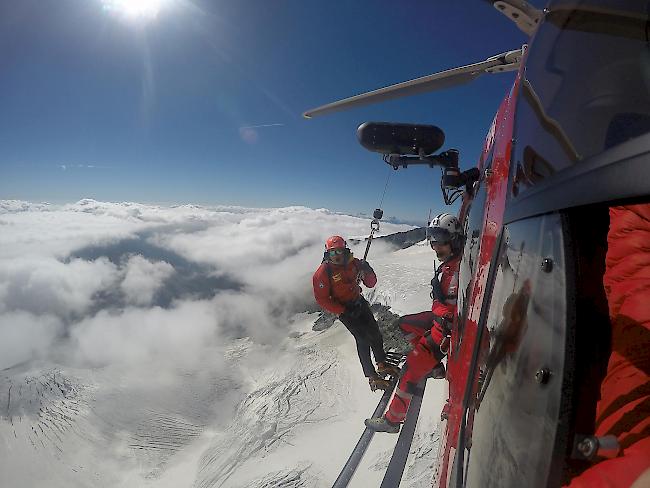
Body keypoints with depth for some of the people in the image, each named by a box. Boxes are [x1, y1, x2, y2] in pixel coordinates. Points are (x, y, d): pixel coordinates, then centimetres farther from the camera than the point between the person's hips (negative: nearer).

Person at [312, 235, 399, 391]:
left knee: (375, 333, 9)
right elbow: (322, 299, -16)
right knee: (363, 339, -11)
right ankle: (372, 376, 0)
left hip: (360, 302, 5)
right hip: (345, 310, -5)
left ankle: (382, 364, 30)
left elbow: (370, 284, -1)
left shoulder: (353, 263, -6)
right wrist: (342, 311, -19)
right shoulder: (323, 273, -18)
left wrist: (367, 271, -23)